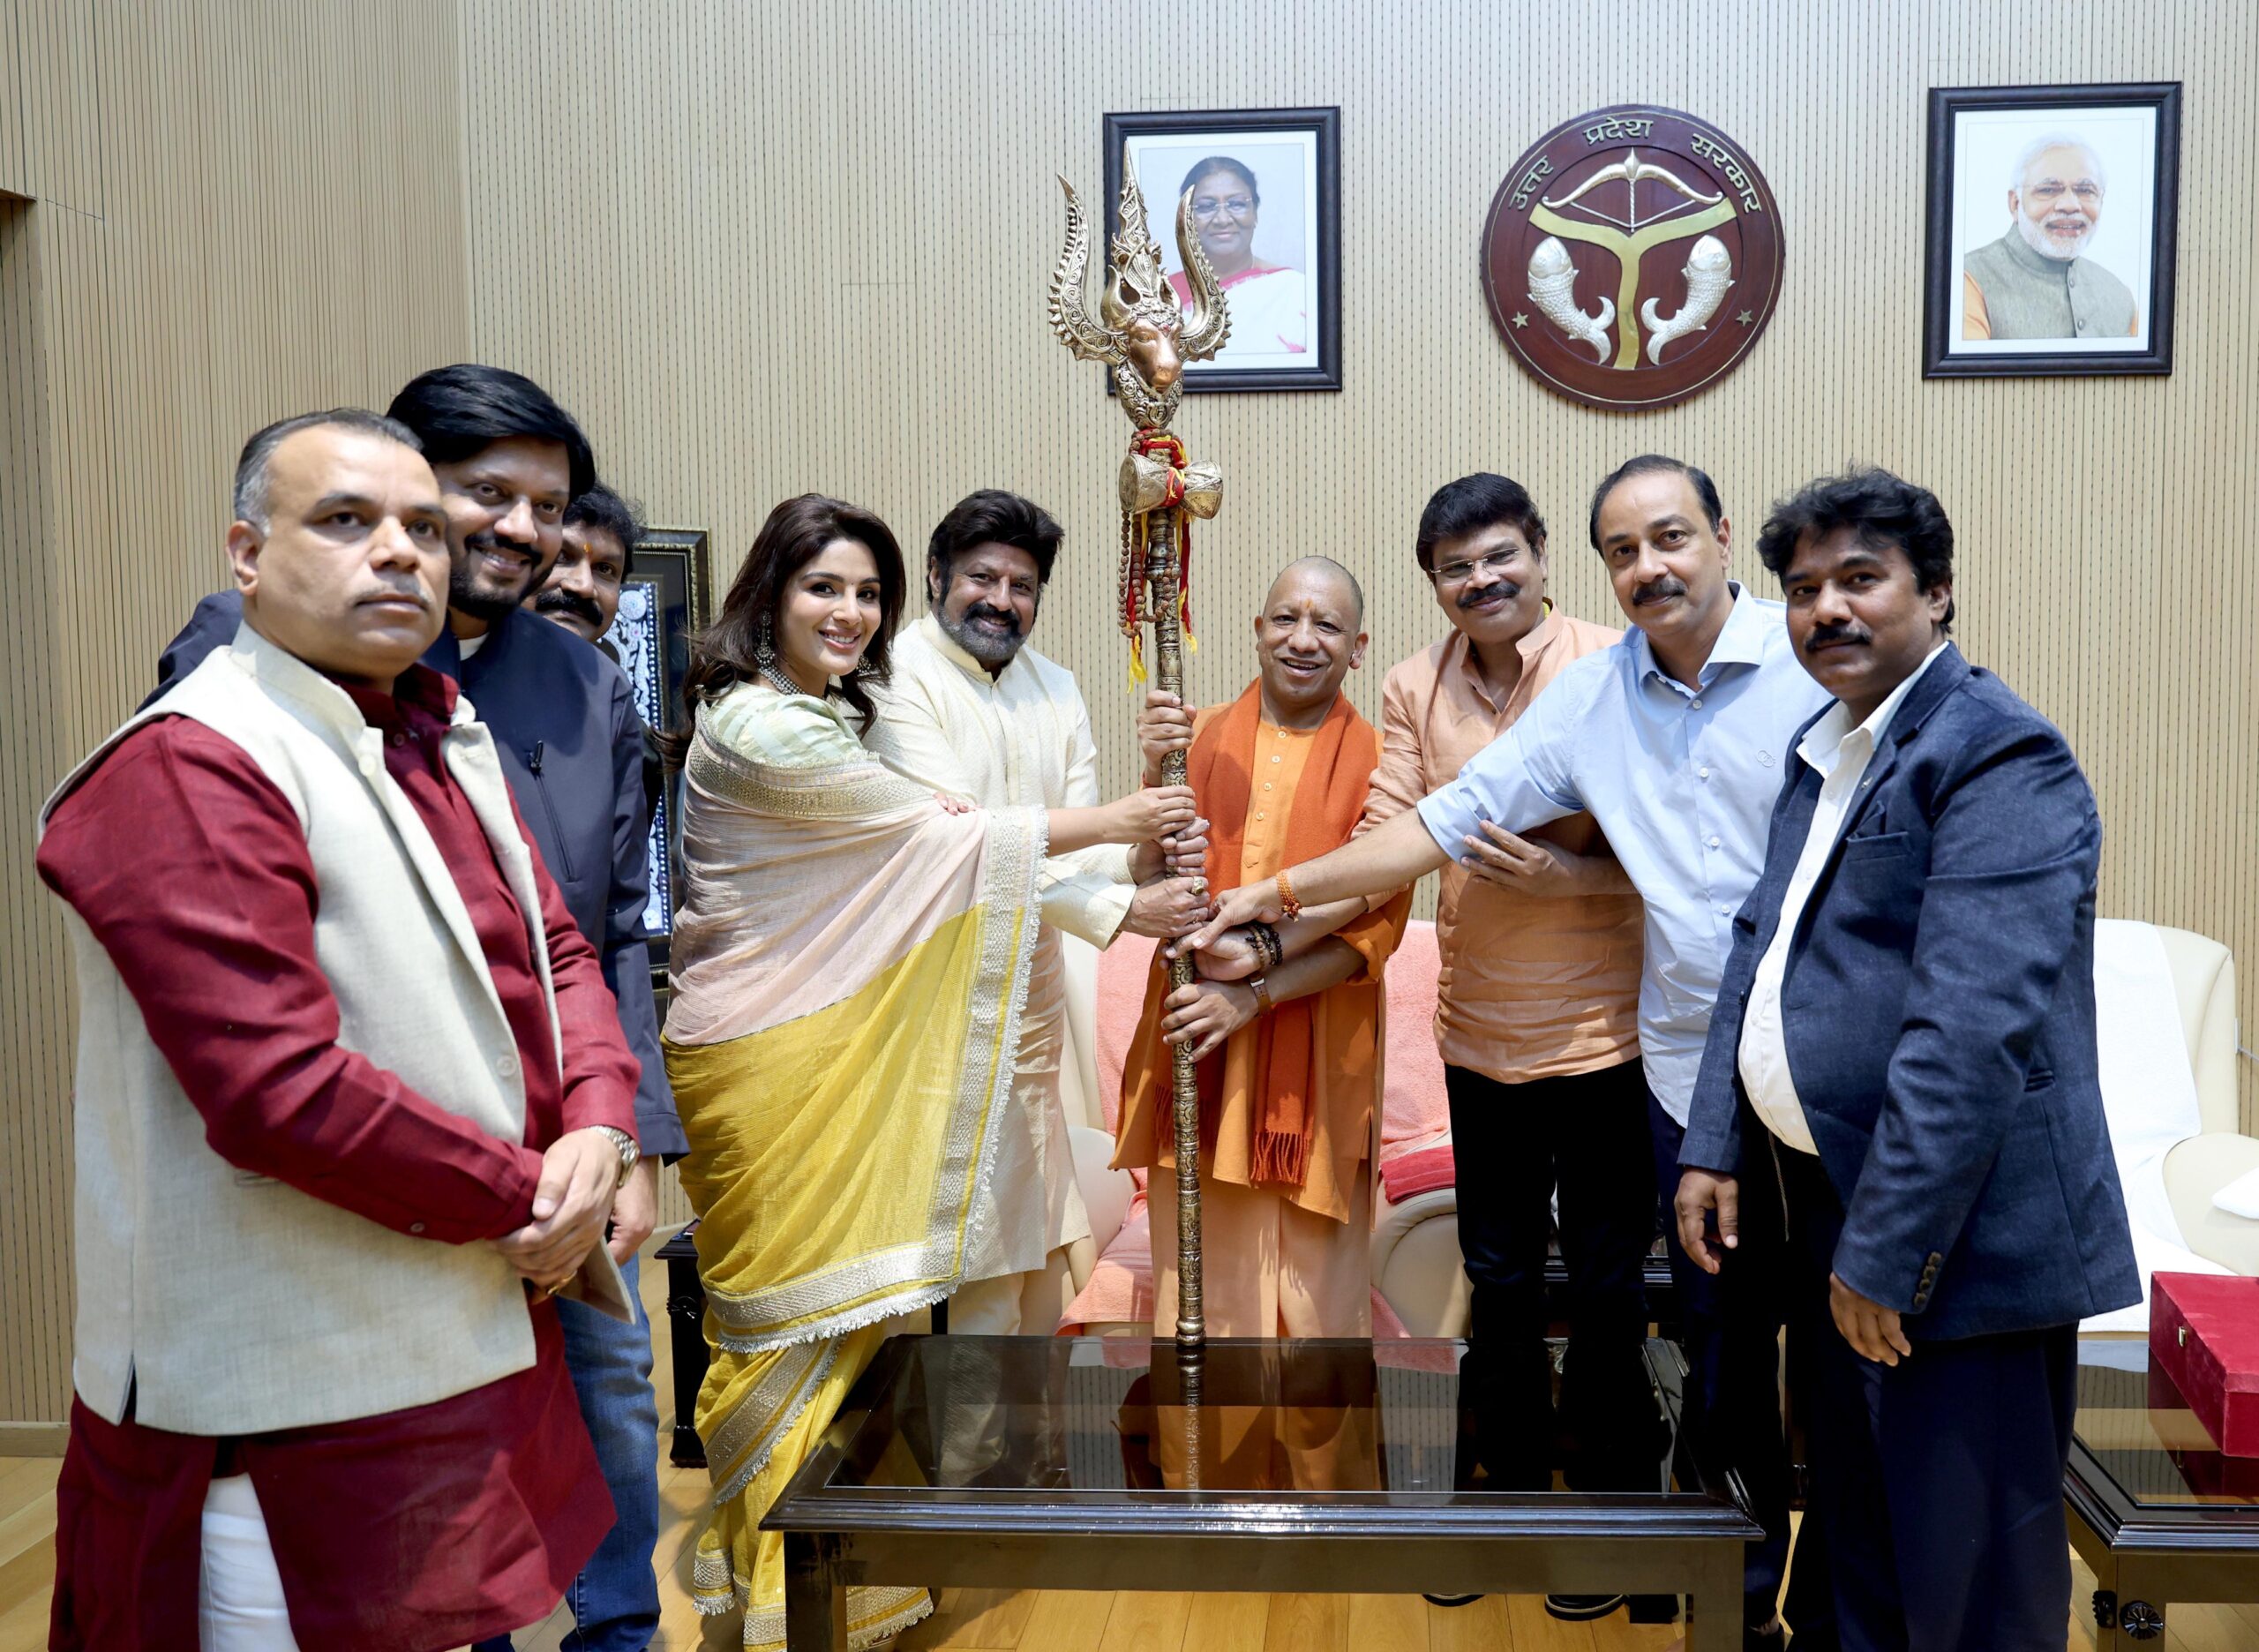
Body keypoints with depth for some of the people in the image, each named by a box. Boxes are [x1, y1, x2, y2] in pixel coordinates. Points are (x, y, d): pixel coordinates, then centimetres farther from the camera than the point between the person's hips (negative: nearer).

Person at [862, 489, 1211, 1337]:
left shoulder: (1054, 687, 10)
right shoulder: (898, 679, -13)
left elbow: (1078, 843, 2)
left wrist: (1135, 859, -22)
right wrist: (1119, 908, -27)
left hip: (1032, 995, 7)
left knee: (1036, 1245, 17)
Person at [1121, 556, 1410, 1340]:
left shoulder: (1375, 760, -1)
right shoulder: (1200, 737, 7)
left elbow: (1378, 926, -5)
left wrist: (1256, 991, -14)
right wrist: (1159, 773, -13)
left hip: (1315, 1062, -2)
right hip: (1197, 1050, 2)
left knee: (1314, 1285, 3)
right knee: (1199, 1280, 7)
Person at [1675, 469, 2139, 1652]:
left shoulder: (1997, 754, -16)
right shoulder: (1822, 749, 13)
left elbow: (1971, 1031, -24)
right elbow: (1761, 945, 16)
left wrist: (1885, 1251, -23)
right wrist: (1713, 1145, 7)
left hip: (1956, 1238, -8)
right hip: (1827, 1208, 9)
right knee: (1859, 1540, 22)